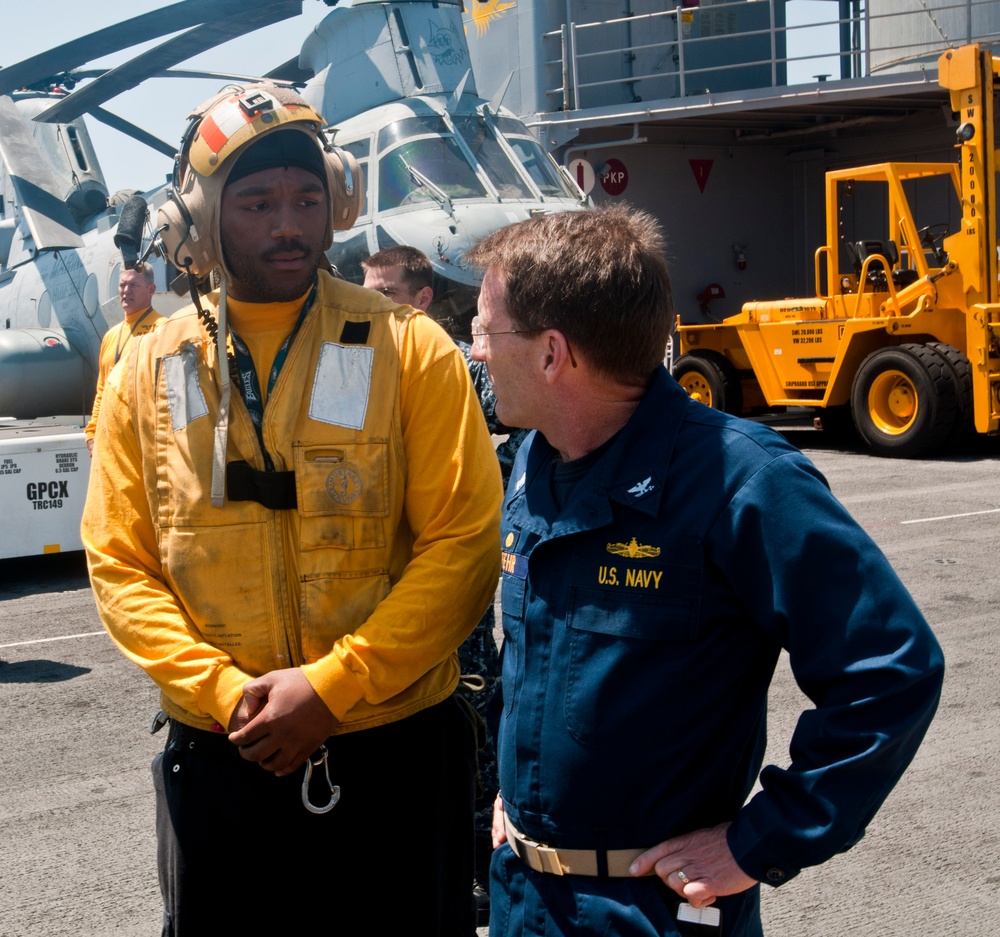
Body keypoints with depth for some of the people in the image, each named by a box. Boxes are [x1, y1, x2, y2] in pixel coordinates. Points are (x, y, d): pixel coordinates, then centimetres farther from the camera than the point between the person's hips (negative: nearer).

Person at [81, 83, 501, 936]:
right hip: (217, 753, 2)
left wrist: (331, 685, -16)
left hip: (393, 746, -1)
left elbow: (464, 543, -11)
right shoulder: (150, 371, 2)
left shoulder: (408, 349, -5)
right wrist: (223, 690, -12)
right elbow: (120, 564, 1)